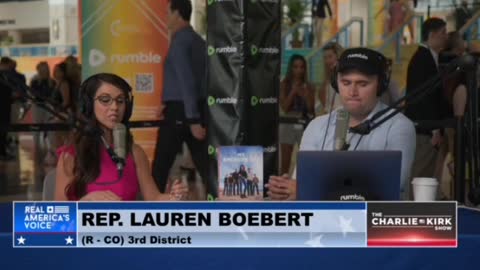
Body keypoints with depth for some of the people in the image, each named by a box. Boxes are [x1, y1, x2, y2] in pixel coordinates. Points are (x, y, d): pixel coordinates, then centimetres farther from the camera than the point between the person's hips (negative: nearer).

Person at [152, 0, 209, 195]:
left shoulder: (180, 41, -13)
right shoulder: (198, 41, 13)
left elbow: (187, 81, -20)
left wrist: (193, 119, -23)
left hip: (181, 111, -8)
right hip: (199, 108, 8)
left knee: (161, 165, 5)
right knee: (205, 164, 6)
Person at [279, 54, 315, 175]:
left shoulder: (308, 86, 5)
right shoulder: (284, 84, 1)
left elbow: (311, 109, 1)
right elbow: (284, 107, -6)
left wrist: (305, 95, -12)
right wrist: (293, 91, -12)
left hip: (304, 125, 1)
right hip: (288, 124, -1)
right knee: (285, 162, 1)